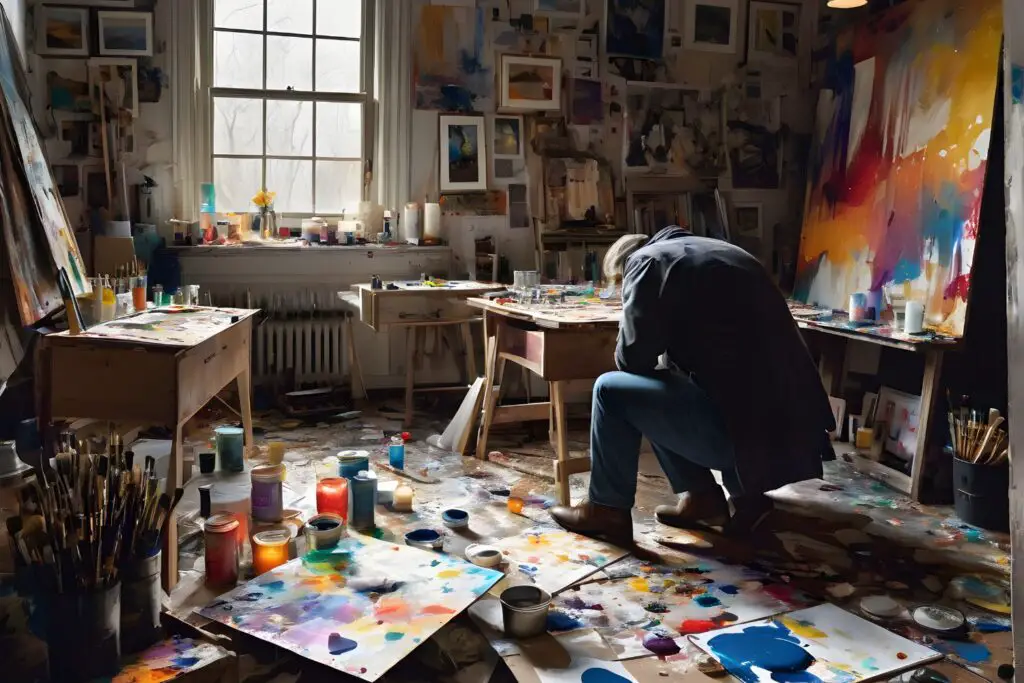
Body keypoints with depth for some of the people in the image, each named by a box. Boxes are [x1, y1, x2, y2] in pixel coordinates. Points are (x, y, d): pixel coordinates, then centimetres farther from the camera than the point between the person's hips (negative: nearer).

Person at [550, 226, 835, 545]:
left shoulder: (646, 261, -1)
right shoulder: (706, 252, 23)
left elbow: (634, 357, -7)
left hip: (746, 426, -9)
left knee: (611, 391, 2)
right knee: (654, 395, 24)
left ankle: (607, 510, 12)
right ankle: (702, 497, 20)